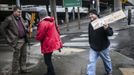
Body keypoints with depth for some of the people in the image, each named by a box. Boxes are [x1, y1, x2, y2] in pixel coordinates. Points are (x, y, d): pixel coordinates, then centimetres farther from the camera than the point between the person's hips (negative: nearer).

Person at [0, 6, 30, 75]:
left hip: (23, 40, 7)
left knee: (23, 56, 15)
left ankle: (23, 69, 30)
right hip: (16, 41, -7)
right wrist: (8, 39, -8)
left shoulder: (21, 18, 10)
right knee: (16, 57, 0)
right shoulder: (9, 19, -11)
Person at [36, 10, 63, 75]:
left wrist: (37, 38, 4)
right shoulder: (52, 21, 10)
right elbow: (56, 31, 17)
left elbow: (39, 36, -19)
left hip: (48, 45, -9)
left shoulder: (43, 23, -19)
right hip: (53, 42, 10)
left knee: (47, 60, 1)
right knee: (49, 59, 22)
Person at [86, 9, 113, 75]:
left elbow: (111, 33, -22)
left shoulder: (103, 22, -18)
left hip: (103, 47, -3)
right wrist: (90, 43, 14)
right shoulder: (90, 24, -2)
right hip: (93, 48, 3)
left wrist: (107, 29, -41)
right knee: (91, 62, -3)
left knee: (106, 60, 19)